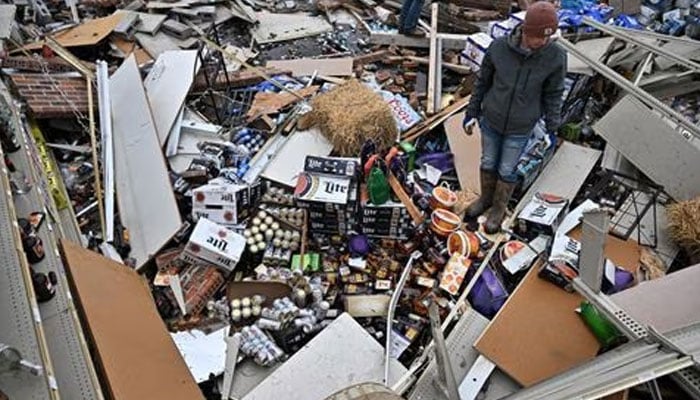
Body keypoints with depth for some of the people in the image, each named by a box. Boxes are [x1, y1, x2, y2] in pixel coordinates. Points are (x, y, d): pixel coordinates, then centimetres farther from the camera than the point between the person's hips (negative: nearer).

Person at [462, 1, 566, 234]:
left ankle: (499, 209, 36)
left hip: (520, 129, -1)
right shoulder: (499, 47, -17)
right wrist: (472, 112, 3)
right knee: (488, 164, 19)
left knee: (507, 170, 12)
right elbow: (483, 82, -3)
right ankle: (485, 198, 44)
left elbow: (553, 94, -4)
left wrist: (553, 127, -3)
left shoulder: (556, 57, -17)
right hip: (490, 121, 1)